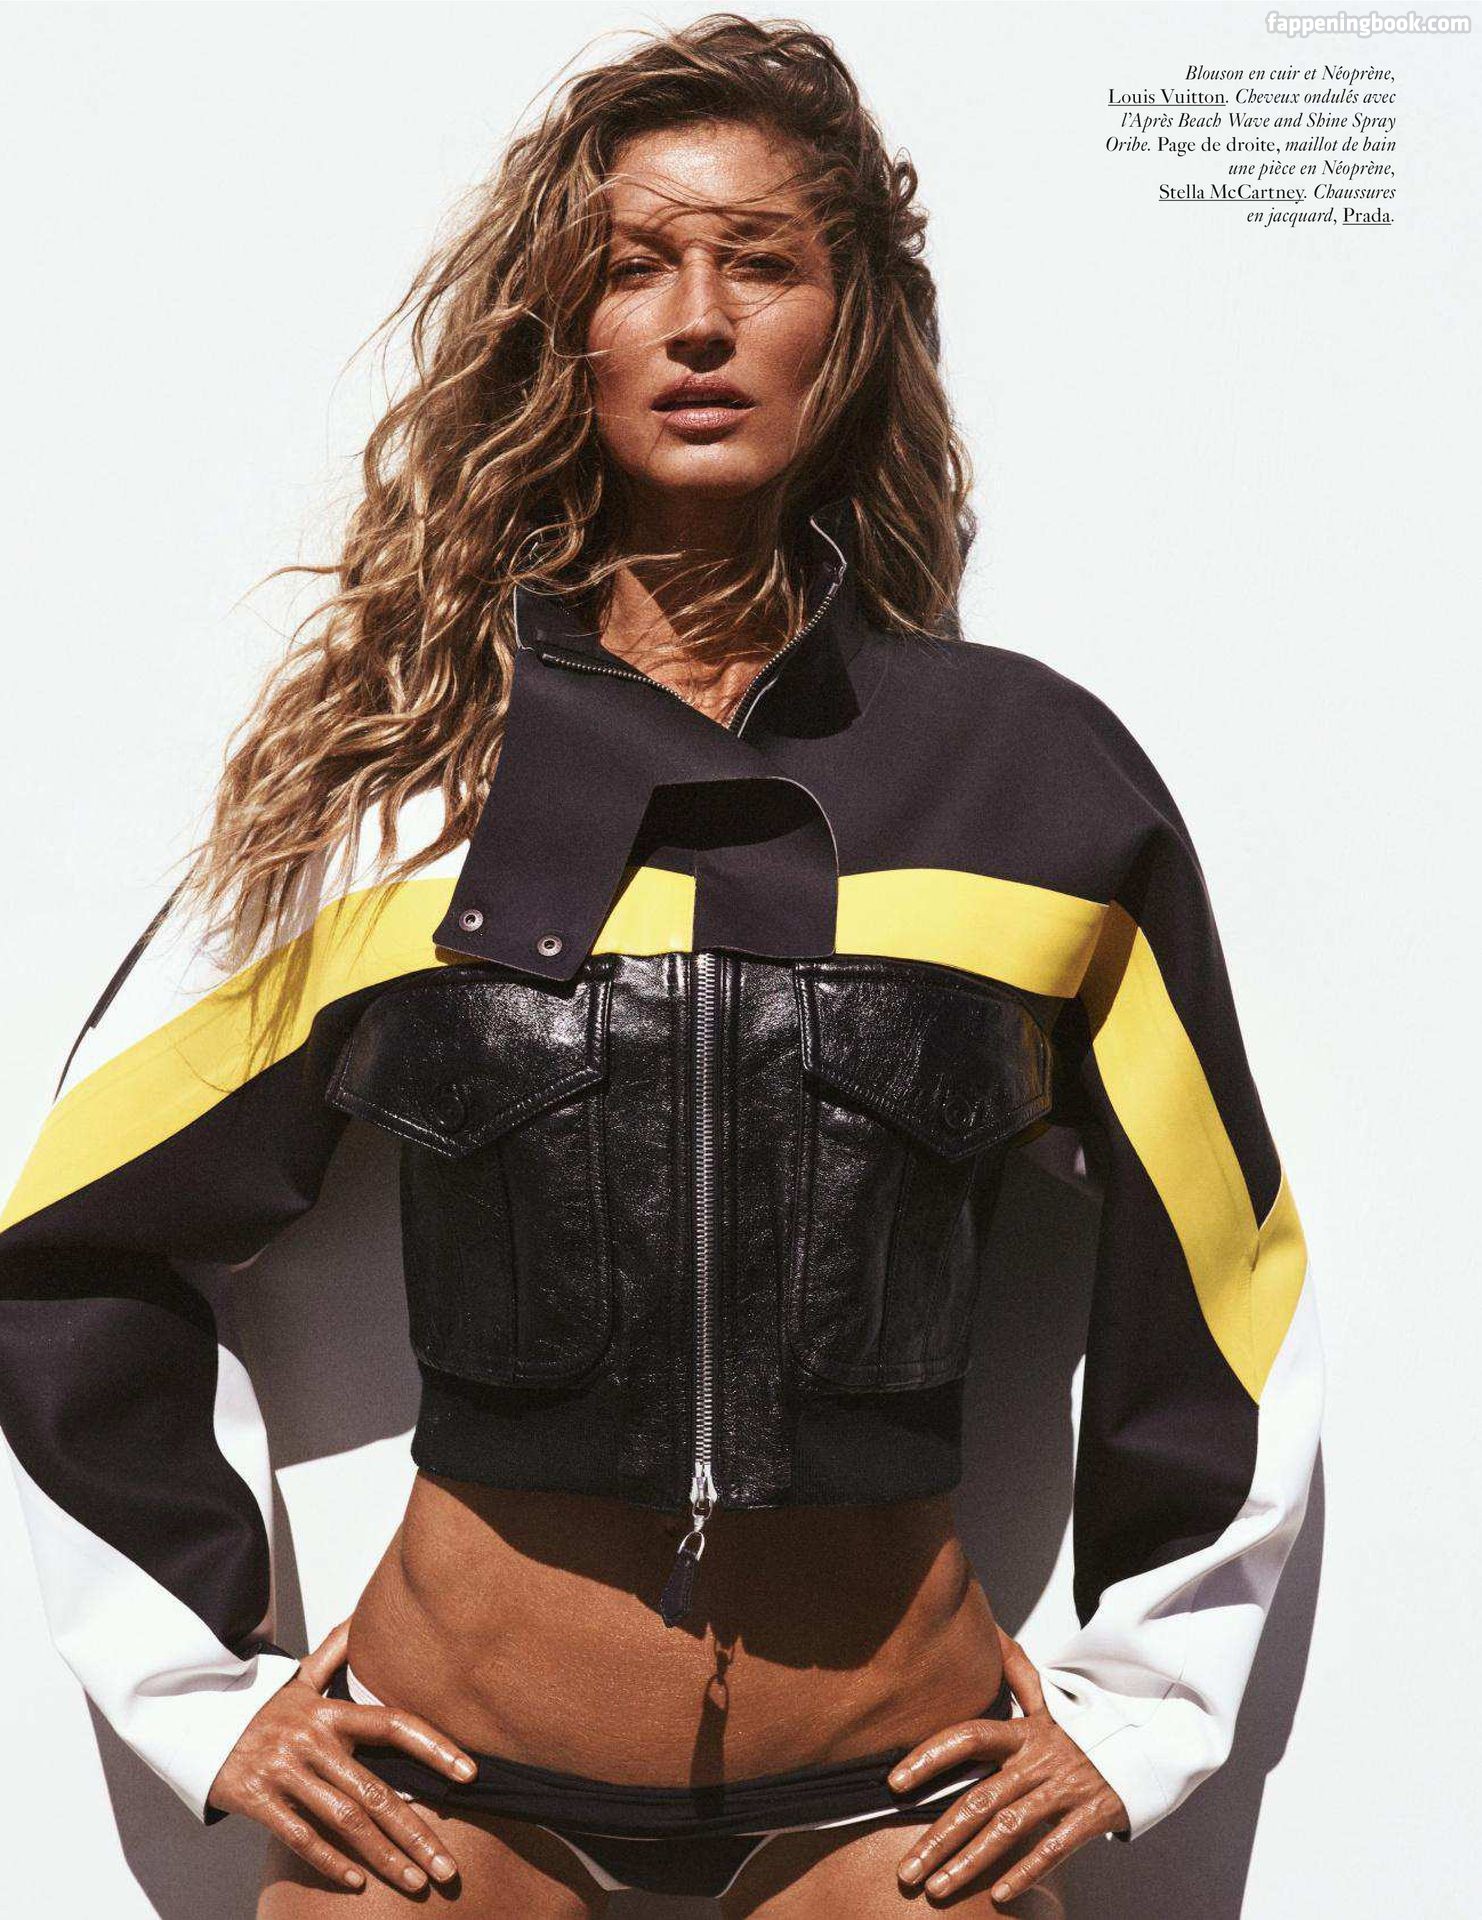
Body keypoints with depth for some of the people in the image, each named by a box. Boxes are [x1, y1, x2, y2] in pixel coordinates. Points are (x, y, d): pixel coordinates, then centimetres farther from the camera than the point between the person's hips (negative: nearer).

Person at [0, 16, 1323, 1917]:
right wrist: (208, 1685, 4)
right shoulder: (390, 776, -3)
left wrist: (1134, 1709, 9)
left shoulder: (1037, 775, -2)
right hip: (450, 1750, 0)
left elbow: (1222, 1285, 8)